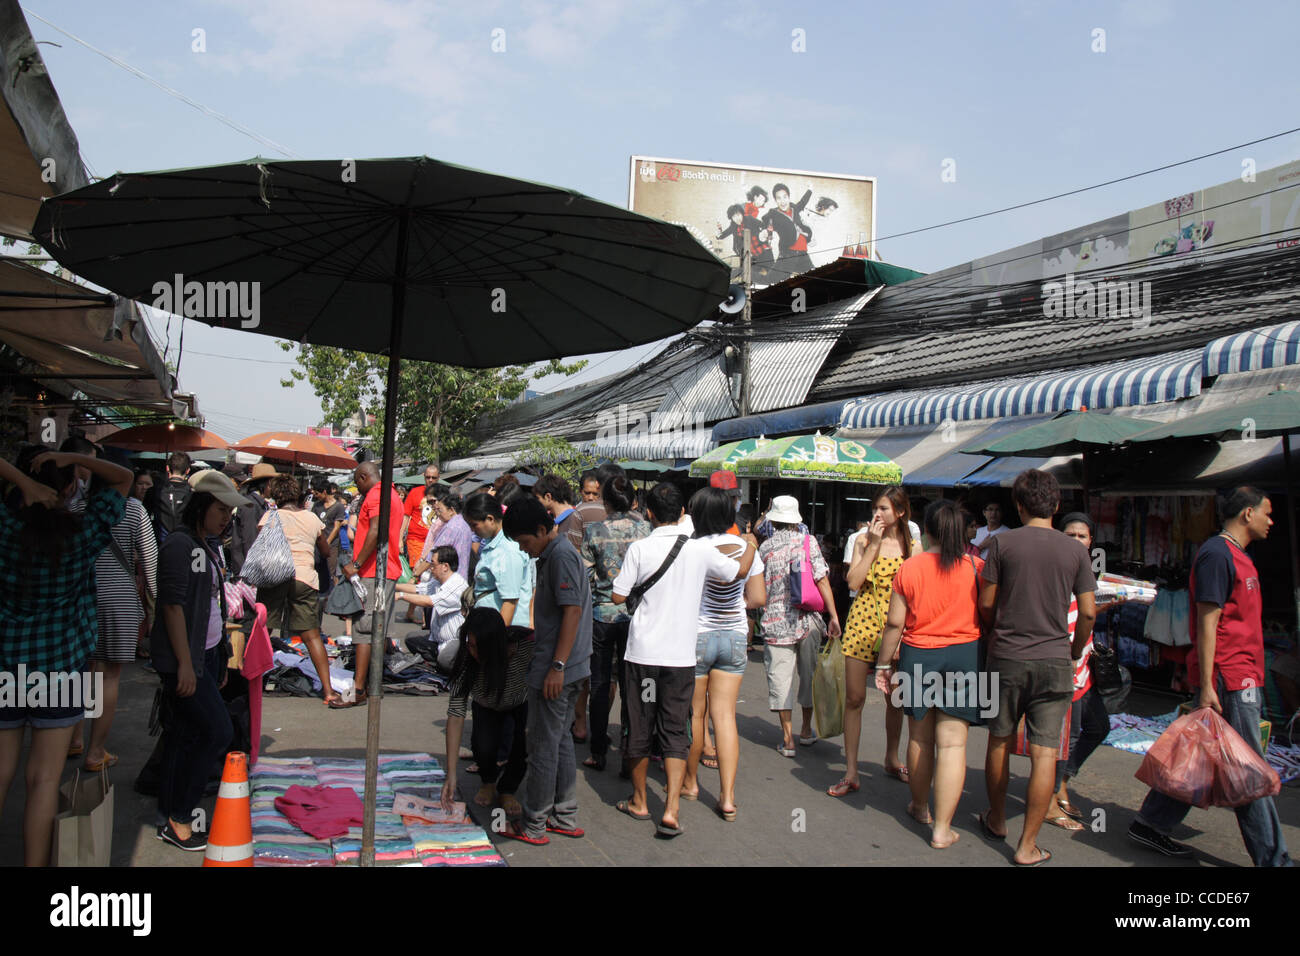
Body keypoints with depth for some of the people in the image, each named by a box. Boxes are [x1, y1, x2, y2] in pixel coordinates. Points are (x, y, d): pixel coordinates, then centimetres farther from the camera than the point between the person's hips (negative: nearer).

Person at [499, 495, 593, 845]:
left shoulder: (560, 556, -17)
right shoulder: (556, 552, 14)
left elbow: (572, 610, -22)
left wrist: (557, 666, -23)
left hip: (555, 670, -10)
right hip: (568, 669, 10)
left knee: (543, 747, 0)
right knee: (560, 741, 16)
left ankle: (534, 825, 10)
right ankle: (566, 817, 25)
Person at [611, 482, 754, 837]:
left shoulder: (639, 549, -10)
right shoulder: (701, 549, -3)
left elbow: (618, 596, -6)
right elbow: (740, 571, 12)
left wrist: (623, 574, 15)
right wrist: (752, 543, 31)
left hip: (643, 652, -1)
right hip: (682, 655, 1)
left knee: (639, 728, 13)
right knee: (676, 732, 7)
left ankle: (639, 801, 27)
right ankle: (671, 810, -3)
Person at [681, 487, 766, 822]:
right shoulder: (746, 548, -2)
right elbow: (759, 598, 3)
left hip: (697, 636, -3)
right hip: (734, 637, 3)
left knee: (695, 713, 12)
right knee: (725, 715, 4)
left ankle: (690, 782, 29)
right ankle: (728, 797, -1)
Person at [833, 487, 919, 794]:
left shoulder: (913, 546, 4)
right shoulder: (864, 540, 2)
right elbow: (853, 582, -9)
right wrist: (873, 544, -10)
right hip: (862, 620, -1)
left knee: (895, 698, 13)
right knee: (854, 698, -2)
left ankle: (892, 759, 35)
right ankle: (851, 772, 6)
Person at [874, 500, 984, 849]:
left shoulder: (909, 568, -6)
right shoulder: (976, 567, -5)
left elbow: (894, 623, -3)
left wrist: (884, 664, 7)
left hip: (918, 655, 1)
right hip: (965, 655, -1)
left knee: (920, 738, 16)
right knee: (952, 743, 1)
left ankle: (920, 807, 35)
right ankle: (942, 828, 2)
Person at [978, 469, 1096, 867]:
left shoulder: (1003, 543, -5)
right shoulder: (1075, 551, -1)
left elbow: (985, 603, -2)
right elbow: (1088, 613, -1)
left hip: (1006, 658, 0)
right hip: (1054, 662, 0)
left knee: (1000, 742, 16)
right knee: (1045, 753, 2)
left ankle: (997, 820, 33)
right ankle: (1028, 846, 4)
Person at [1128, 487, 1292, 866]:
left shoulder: (1237, 556, 18)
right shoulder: (1217, 554, -13)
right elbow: (1207, 622, -18)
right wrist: (1207, 686, -20)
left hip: (1242, 676, 10)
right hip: (1229, 678, -10)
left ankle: (1150, 826, 18)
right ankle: (1272, 857, 6)